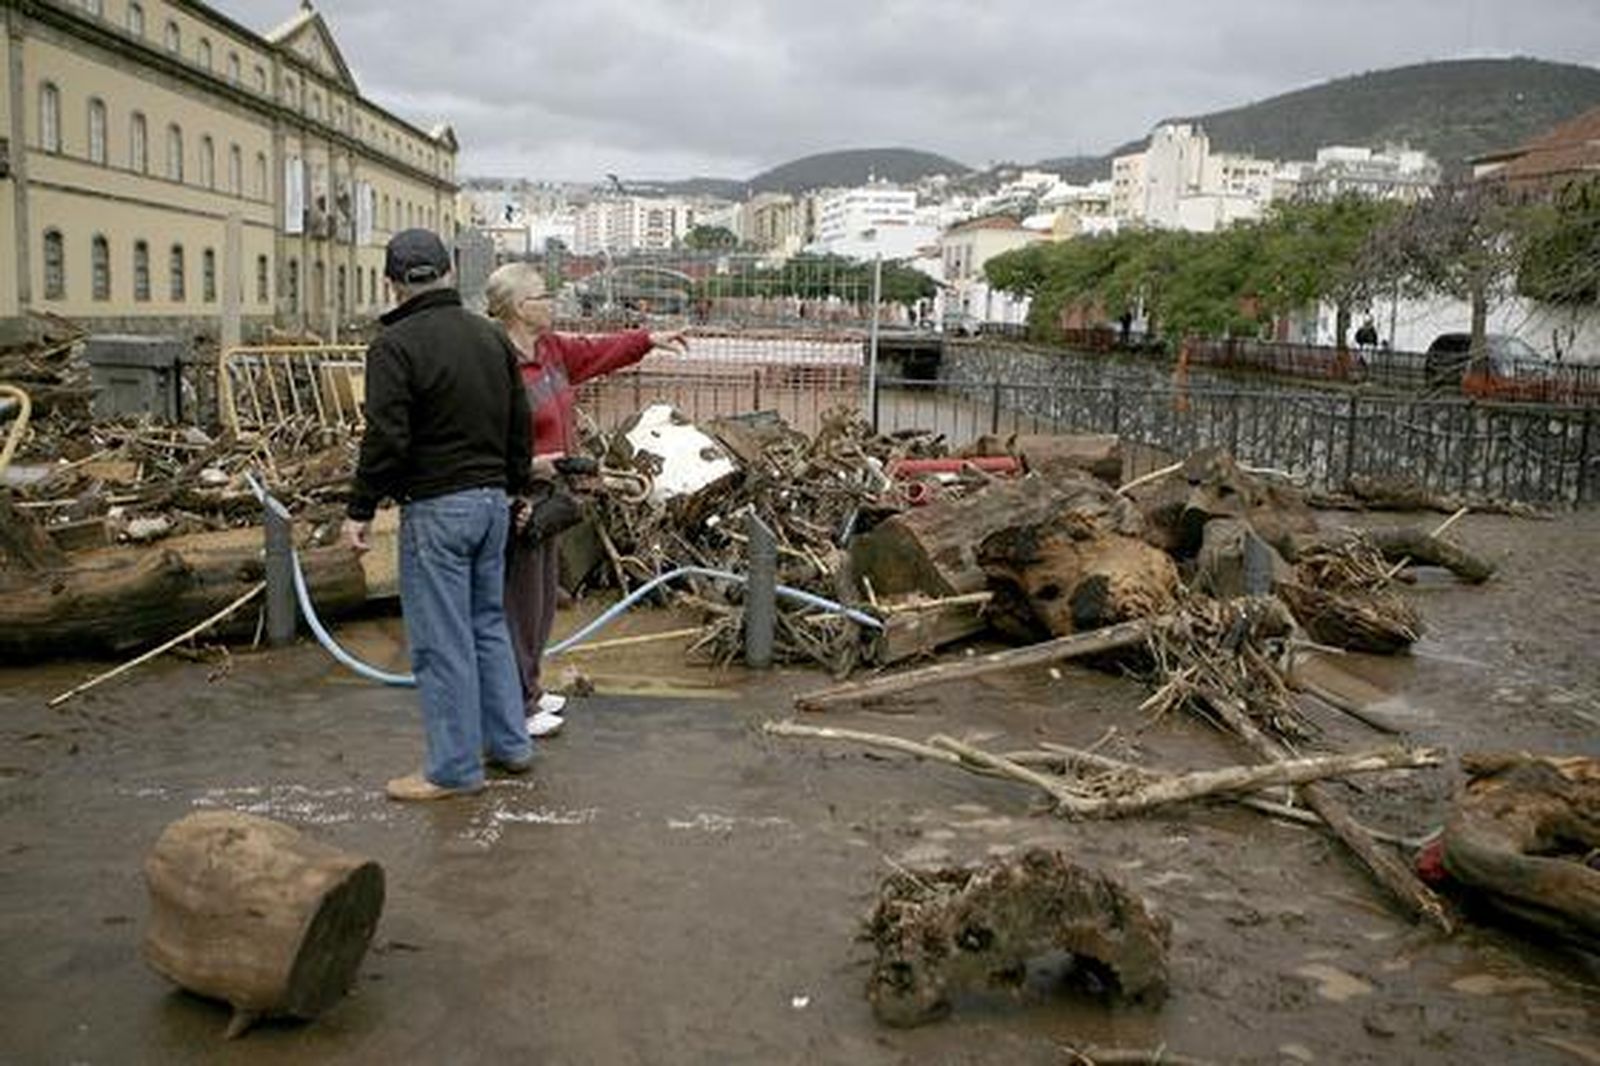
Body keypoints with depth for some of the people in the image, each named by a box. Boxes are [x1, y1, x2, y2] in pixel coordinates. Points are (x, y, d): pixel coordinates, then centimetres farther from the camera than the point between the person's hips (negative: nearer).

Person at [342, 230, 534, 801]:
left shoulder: (395, 346, -12)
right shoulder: (494, 337, 10)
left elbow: (386, 438, -17)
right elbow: (520, 427, 14)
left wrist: (361, 509, -9)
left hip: (435, 508, -7)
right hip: (493, 501, 8)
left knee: (442, 641, 0)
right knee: (488, 624, 19)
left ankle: (455, 767, 9)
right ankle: (509, 743, 26)